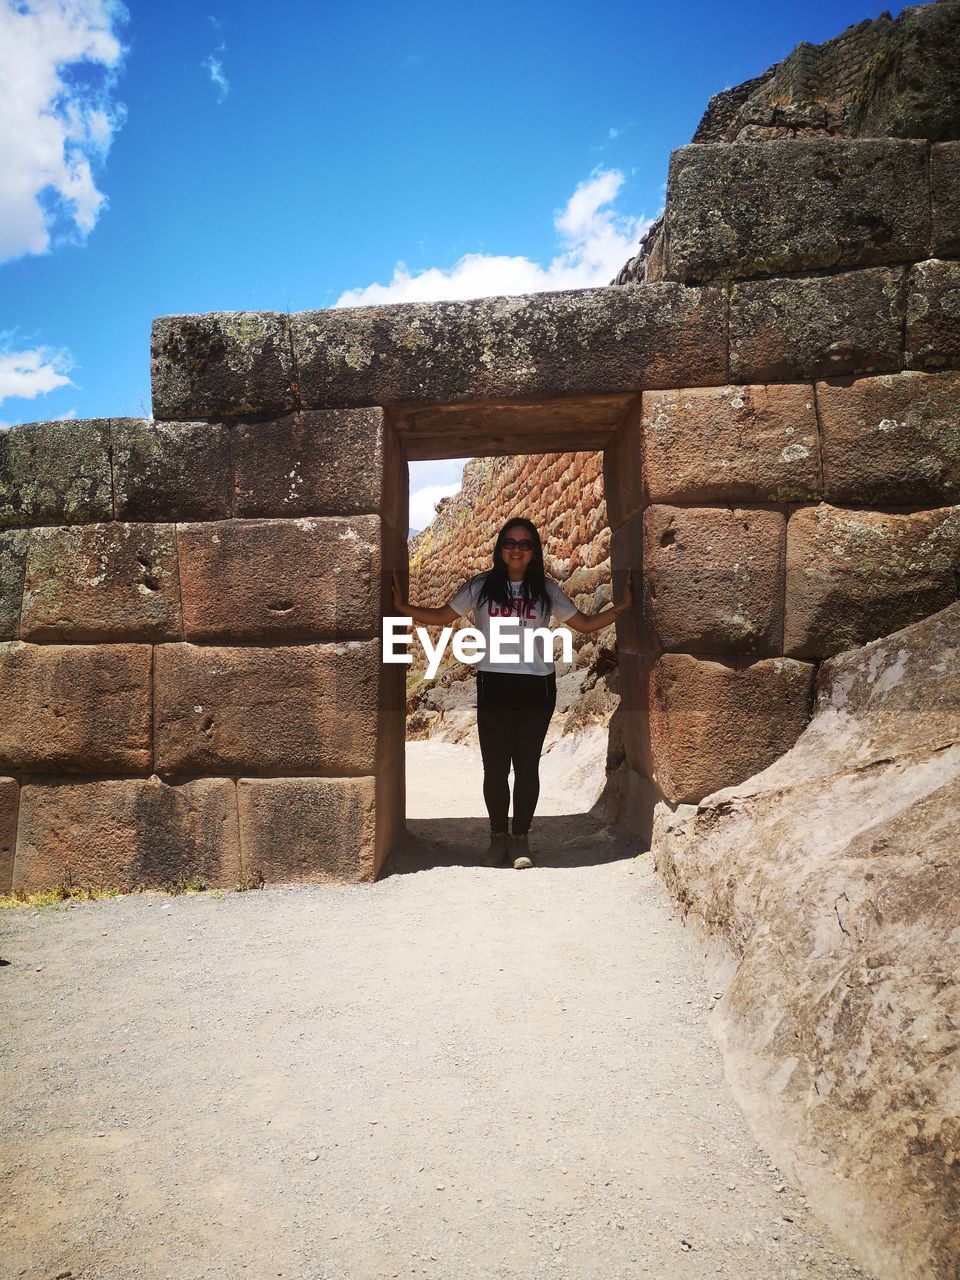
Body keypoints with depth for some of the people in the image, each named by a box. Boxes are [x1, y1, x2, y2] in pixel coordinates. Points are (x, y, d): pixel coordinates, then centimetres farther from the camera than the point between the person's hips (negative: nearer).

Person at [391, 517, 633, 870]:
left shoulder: (546, 590, 7)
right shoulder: (481, 586, 5)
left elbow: (585, 623, 11)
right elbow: (441, 617, 6)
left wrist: (622, 607, 1)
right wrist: (402, 606, -6)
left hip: (536, 687, 0)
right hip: (493, 686, 0)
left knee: (527, 765, 4)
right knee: (495, 766, 3)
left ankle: (520, 838, 17)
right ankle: (498, 838, 18)